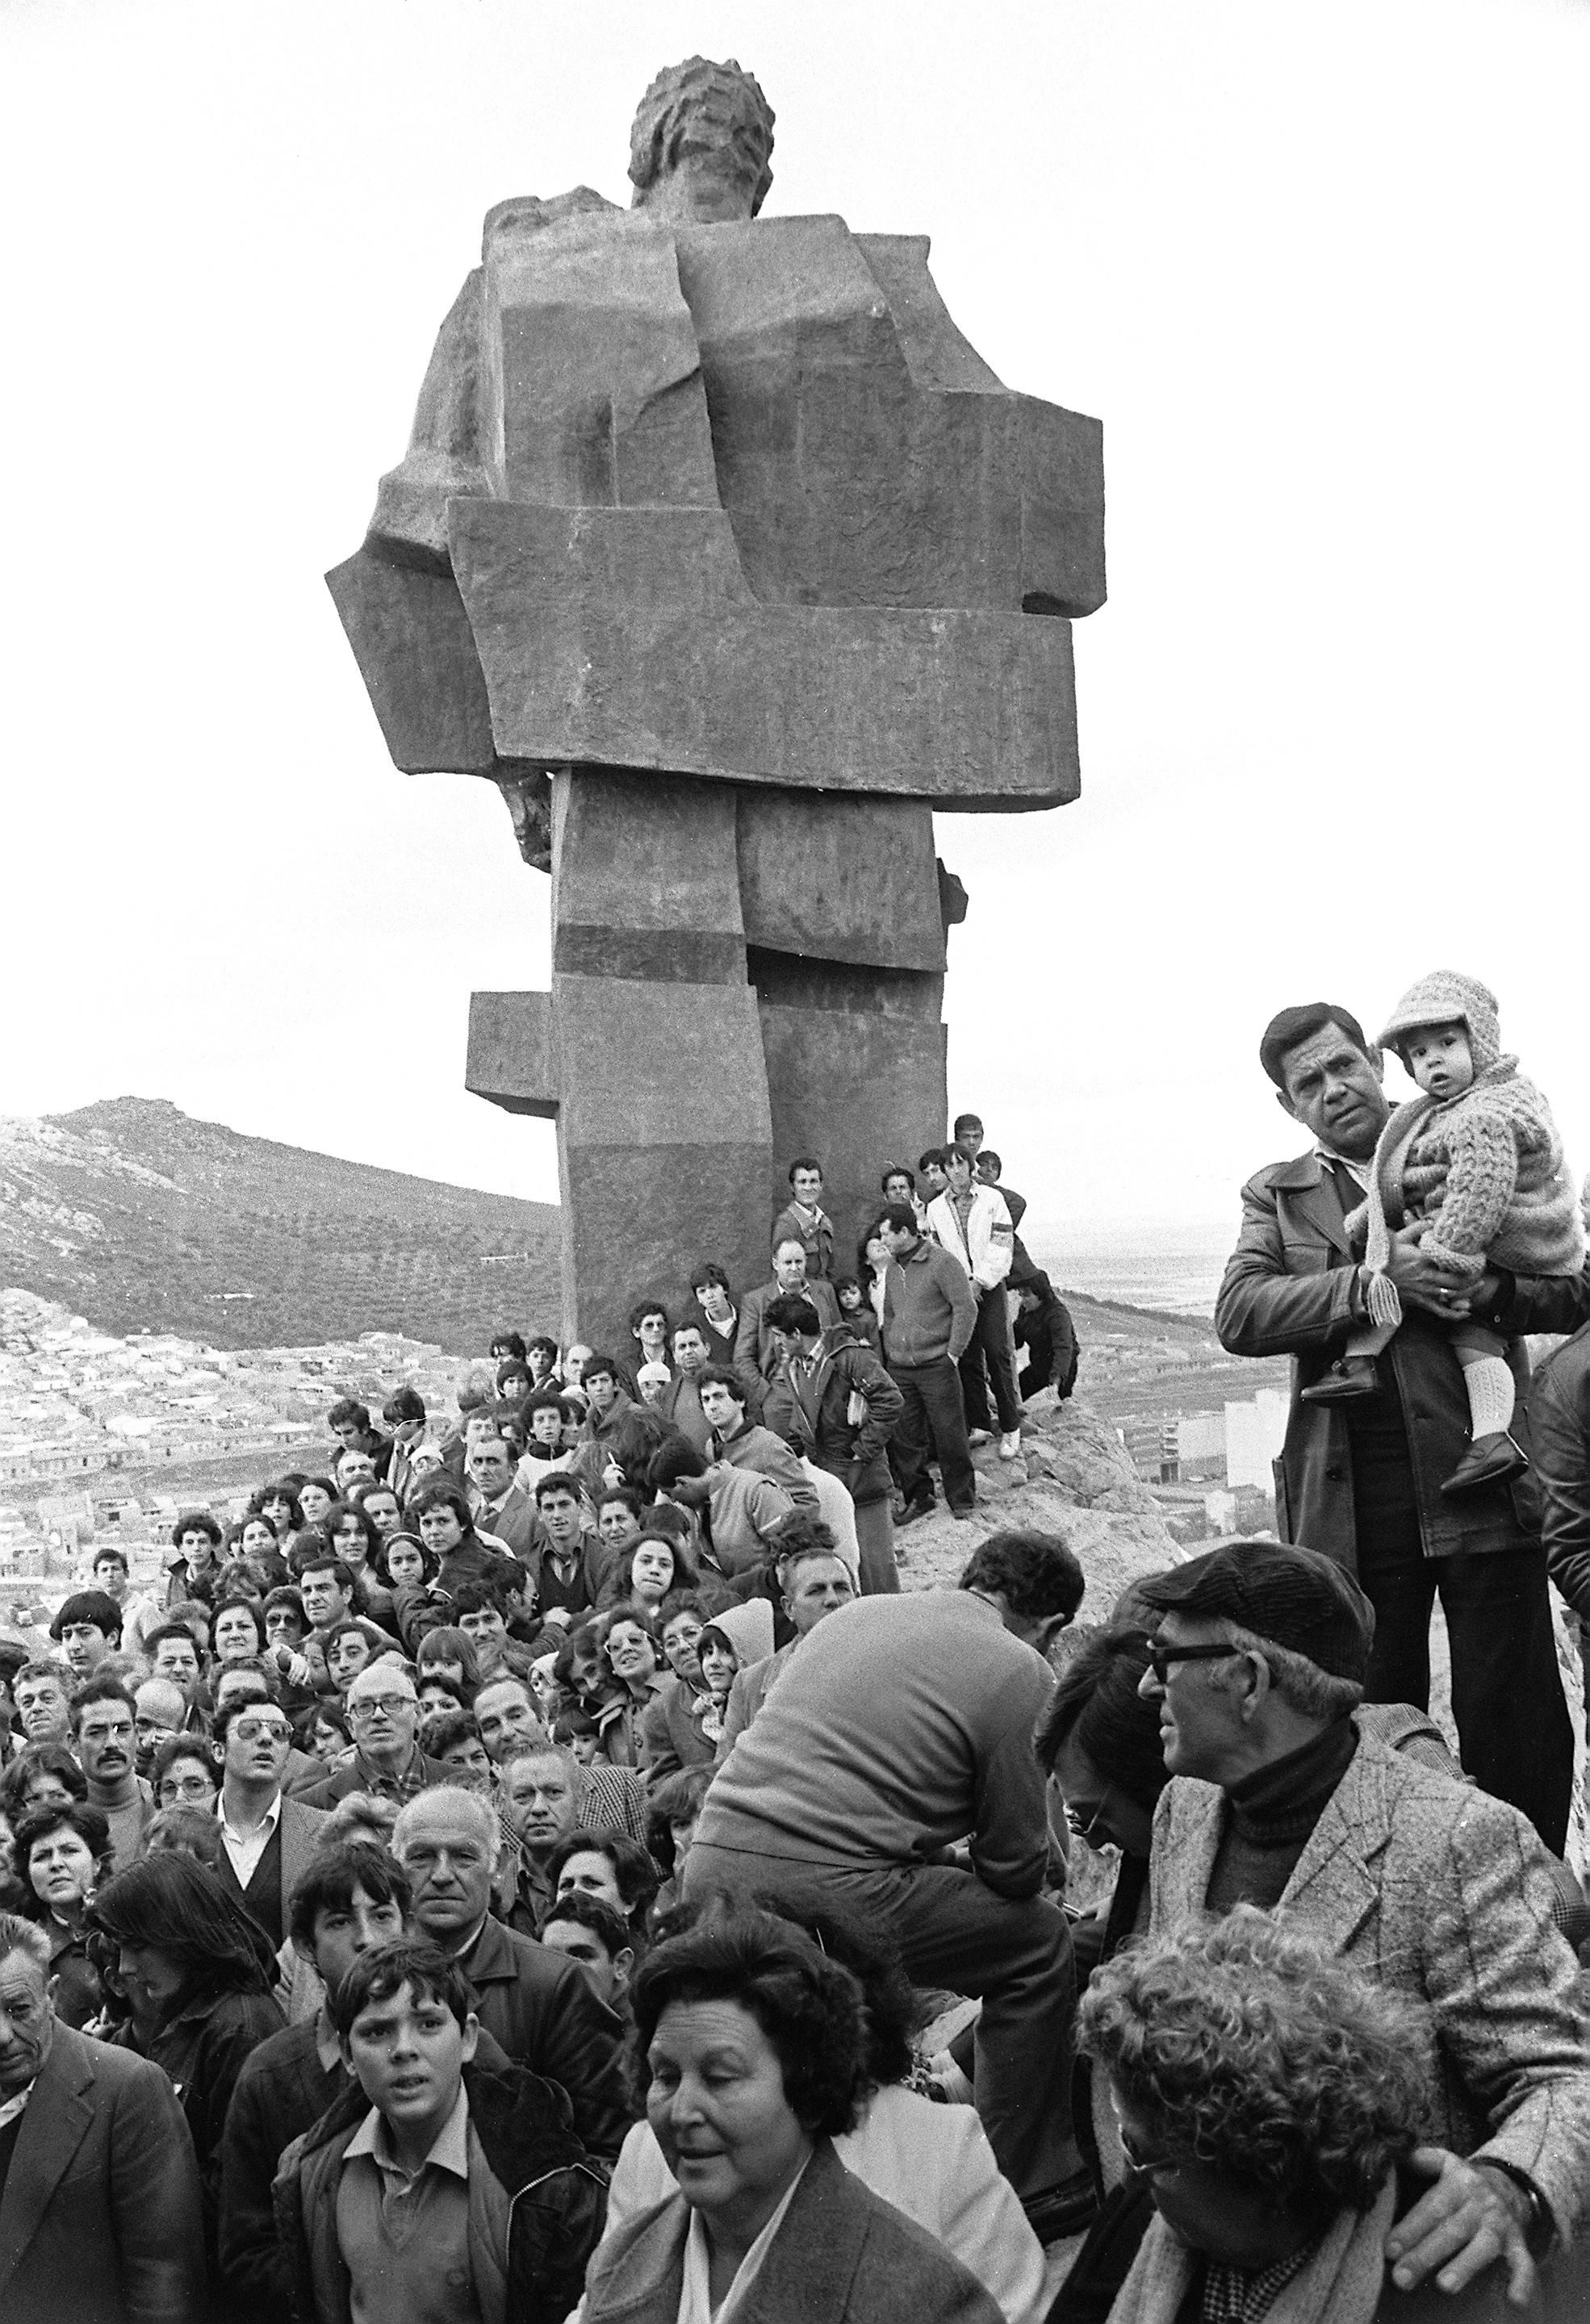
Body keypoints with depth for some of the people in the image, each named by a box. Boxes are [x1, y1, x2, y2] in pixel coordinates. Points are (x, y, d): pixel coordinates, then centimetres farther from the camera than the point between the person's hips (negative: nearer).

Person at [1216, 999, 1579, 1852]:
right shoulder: (1277, 1196, 12)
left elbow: (1572, 1289, 6)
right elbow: (1239, 1314, -5)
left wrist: (1491, 1287, -15)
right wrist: (1377, 1283, -16)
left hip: (1484, 1479, -1)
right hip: (1356, 1500, 1)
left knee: (1513, 1725, 1)